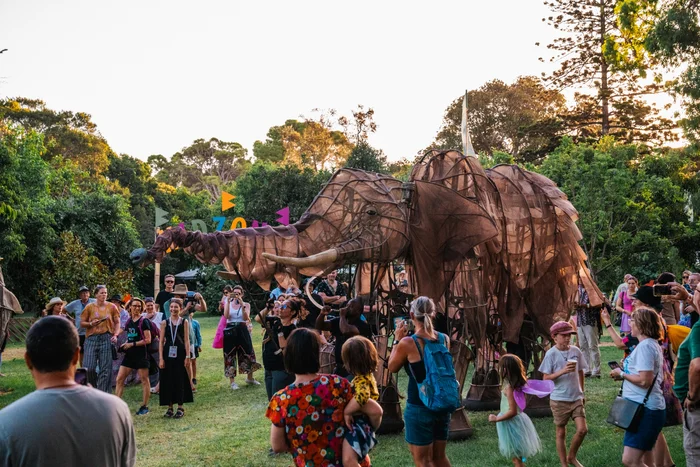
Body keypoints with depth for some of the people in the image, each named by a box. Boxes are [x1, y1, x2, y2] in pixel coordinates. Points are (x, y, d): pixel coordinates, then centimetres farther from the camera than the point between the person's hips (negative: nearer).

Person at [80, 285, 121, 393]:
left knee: (105, 369, -1)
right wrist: (91, 324, -11)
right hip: (92, 338, 0)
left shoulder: (112, 307, 6)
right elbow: (82, 323, 8)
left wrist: (115, 335, -6)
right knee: (89, 367, -5)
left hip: (107, 338, 0)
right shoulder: (89, 307, 5)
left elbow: (117, 323, 8)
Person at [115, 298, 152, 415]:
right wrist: (125, 344, 4)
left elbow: (148, 340, -12)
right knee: (119, 379, 1)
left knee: (144, 380, 2)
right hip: (130, 354, 7)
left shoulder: (144, 321, -7)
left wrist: (132, 344, -14)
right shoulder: (129, 321, 12)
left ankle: (144, 406, 10)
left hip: (141, 354, -7)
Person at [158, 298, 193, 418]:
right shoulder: (165, 323, 6)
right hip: (168, 354, 2)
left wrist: (187, 356, -7)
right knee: (168, 380, 4)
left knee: (180, 380, 1)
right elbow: (161, 341, 5)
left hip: (180, 354, -1)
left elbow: (186, 340, 0)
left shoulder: (184, 322, 3)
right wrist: (161, 358, -1)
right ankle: (170, 407, 13)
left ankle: (180, 407, 11)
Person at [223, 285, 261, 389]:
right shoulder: (228, 303, 6)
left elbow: (246, 318, -12)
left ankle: (250, 378, 25)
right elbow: (226, 316, -12)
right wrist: (228, 302, -19)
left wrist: (242, 304, -21)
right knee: (230, 355, -1)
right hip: (230, 331, 0)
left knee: (247, 353, 6)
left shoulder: (246, 304, 5)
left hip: (242, 331, 1)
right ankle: (232, 381, 6)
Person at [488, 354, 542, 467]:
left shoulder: (509, 387, -24)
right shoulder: (517, 384, 0)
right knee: (517, 457, 21)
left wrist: (496, 419, -17)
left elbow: (512, 411, -27)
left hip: (512, 424, -9)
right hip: (518, 421, 9)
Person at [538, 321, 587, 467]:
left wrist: (581, 393, 13)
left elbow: (580, 372, 11)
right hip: (559, 400, -3)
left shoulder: (576, 351, -1)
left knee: (582, 429, -2)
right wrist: (562, 371, -24)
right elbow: (545, 378, -11)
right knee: (561, 433, 9)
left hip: (576, 398, 4)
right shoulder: (551, 354, -12)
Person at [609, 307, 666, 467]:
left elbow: (644, 381, -26)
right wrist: (624, 373, 9)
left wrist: (622, 374, -11)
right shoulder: (651, 344, 16)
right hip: (647, 408, 11)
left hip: (646, 410, -11)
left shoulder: (645, 346, -18)